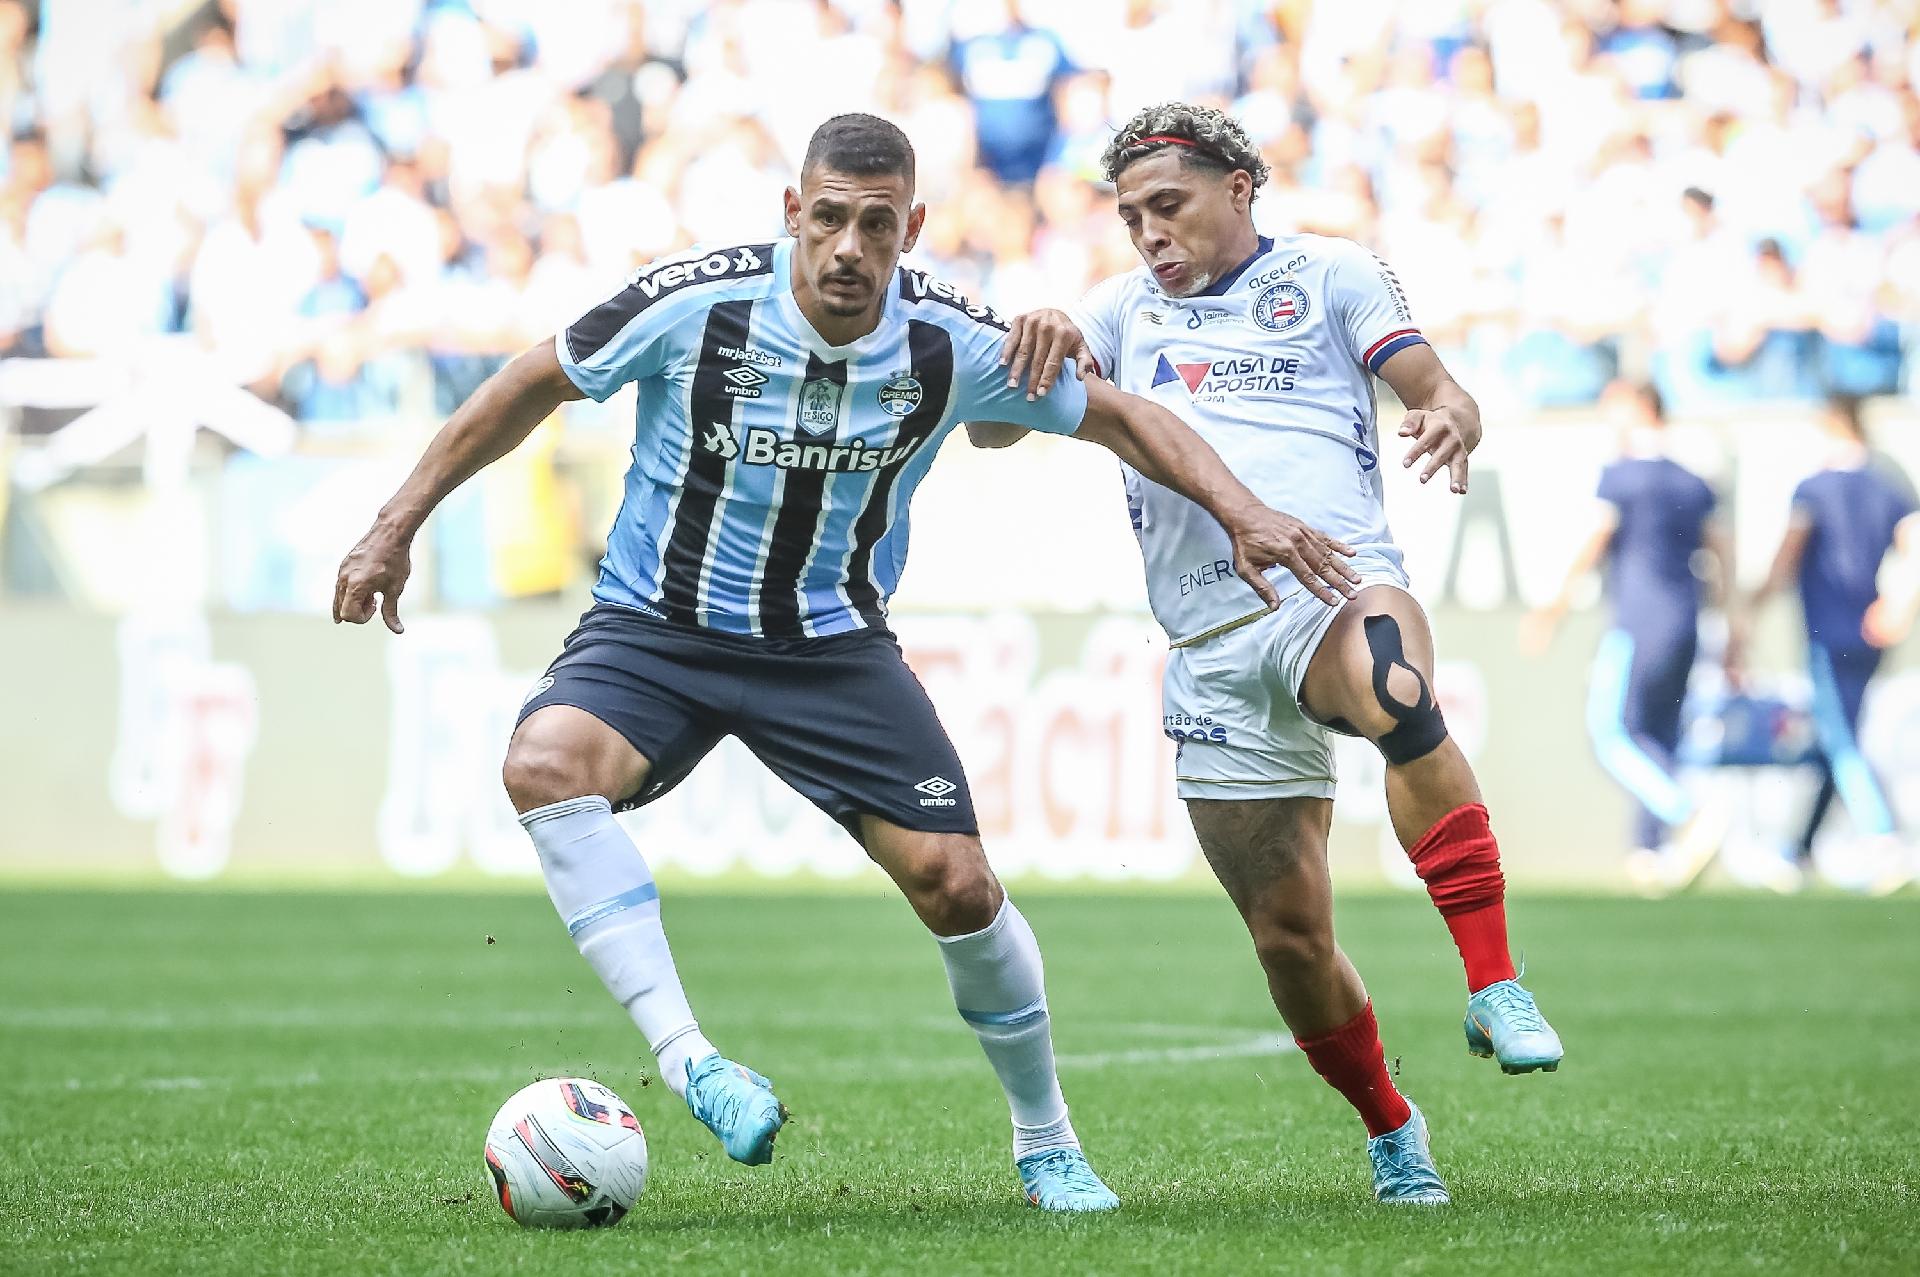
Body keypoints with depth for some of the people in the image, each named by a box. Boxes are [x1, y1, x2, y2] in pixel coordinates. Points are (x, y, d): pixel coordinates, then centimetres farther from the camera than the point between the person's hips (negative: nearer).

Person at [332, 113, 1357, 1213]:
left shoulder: (953, 346, -13)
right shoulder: (695, 305, -19)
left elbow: (1118, 418, 2)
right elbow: (532, 388, -4)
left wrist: (1242, 513, -11)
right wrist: (398, 527, -3)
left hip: (836, 644, 1)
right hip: (657, 627, -1)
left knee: (956, 883, -9)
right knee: (546, 762, -33)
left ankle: (1047, 1145, 15)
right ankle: (685, 1058, -35)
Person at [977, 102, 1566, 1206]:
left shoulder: (1328, 274, 14)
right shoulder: (1127, 311, 22)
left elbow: (1437, 389, 3)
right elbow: (991, 428, 13)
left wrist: (1451, 420, -22)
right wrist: (1034, 346, -10)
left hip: (1335, 585, -4)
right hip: (1212, 650, 4)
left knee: (1396, 697, -40)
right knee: (1290, 934, 2)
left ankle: (1496, 987, -40)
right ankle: (1391, 1130, 24)